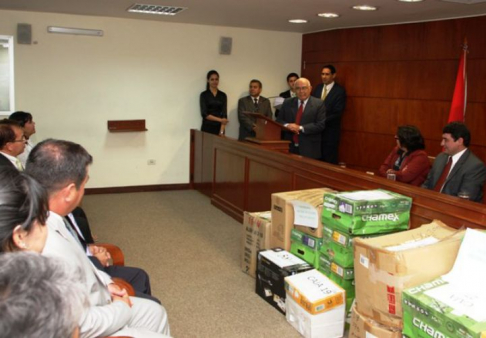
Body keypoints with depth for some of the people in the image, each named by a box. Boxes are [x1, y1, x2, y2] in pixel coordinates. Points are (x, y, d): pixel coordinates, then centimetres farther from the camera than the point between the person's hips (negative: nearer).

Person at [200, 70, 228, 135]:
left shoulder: (223, 95, 8)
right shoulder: (204, 95, 1)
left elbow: (224, 114, 1)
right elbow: (204, 114, -7)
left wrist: (221, 131, -11)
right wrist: (220, 120, -17)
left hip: (219, 128, 2)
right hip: (207, 128, -2)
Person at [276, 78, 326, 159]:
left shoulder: (318, 104, -1)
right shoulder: (287, 103, 11)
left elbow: (320, 125, -8)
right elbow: (278, 121, 10)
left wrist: (300, 128, -16)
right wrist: (287, 125, -13)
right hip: (289, 147, 3)